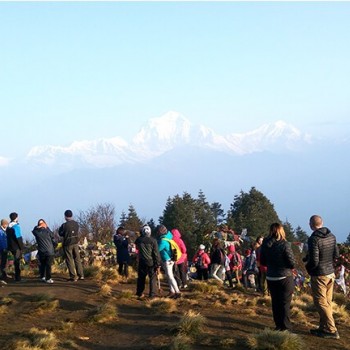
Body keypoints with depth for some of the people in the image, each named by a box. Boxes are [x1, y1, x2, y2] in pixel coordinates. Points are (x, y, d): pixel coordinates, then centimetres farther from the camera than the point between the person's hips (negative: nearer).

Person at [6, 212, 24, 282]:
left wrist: (9, 247, 17)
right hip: (17, 247, -8)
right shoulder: (16, 226, -15)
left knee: (16, 262, 18)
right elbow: (18, 237, -19)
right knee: (17, 262, -1)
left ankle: (17, 277, 24)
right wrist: (22, 247, -13)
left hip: (11, 247, 8)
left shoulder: (8, 227, 11)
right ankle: (17, 277, 2)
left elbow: (8, 237, 14)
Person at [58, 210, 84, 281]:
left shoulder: (64, 225, -17)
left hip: (67, 244, -5)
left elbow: (60, 233, -5)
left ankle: (73, 276, 3)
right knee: (77, 259, 14)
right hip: (75, 243, 5)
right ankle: (81, 275, 16)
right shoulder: (76, 224, -1)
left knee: (69, 260, 3)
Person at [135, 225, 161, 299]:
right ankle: (152, 294, 1)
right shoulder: (153, 240, -11)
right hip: (151, 262, -3)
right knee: (153, 278, 5)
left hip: (142, 262, 3)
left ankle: (139, 293, 24)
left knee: (141, 278, 16)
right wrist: (158, 265, -6)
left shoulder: (138, 240, -3)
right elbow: (156, 253, -10)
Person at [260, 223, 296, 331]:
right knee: (285, 302, 6)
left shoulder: (265, 245, -4)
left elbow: (262, 261, 6)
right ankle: (285, 326, 10)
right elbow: (292, 263, -16)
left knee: (275, 302, 15)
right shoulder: (285, 245, -18)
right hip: (285, 277, -4)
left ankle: (278, 324, 22)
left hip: (270, 278, 4)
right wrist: (291, 266, 5)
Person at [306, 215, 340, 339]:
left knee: (321, 303, 1)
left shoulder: (314, 239, -21)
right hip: (331, 273, 7)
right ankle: (323, 328, 22)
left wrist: (307, 267, -2)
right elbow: (336, 255, 10)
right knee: (327, 303, 14)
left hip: (319, 275, -7)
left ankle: (332, 330, 1)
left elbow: (314, 261, -21)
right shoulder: (331, 236, 2)